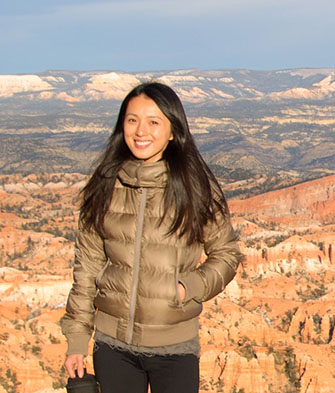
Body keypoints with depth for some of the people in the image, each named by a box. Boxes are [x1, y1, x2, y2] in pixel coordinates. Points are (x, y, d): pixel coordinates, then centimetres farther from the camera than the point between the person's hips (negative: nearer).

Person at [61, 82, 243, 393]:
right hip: (112, 344, 2)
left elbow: (226, 254, 5)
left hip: (175, 347, -2)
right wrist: (76, 338, 6)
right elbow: (87, 263, 6)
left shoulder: (196, 188, -5)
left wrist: (189, 287, -13)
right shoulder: (104, 186, 0)